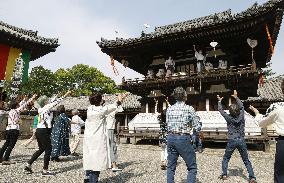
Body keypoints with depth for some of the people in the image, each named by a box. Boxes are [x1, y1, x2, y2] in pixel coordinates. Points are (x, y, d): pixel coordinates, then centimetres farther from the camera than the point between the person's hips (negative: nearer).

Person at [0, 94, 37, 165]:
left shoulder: (10, 111, 13)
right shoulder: (16, 111, -7)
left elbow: (21, 106, 26)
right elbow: (24, 105, -2)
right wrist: (32, 98, 3)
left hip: (8, 129, 8)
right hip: (14, 130, -8)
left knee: (6, 144, 19)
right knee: (11, 145, -3)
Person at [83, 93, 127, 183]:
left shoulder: (89, 109, 3)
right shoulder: (102, 110, -12)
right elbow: (111, 107, 7)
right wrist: (119, 101, 25)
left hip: (88, 138, 6)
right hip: (98, 139, -6)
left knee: (89, 158, 15)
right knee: (98, 158, 1)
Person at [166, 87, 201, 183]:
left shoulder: (169, 109, 4)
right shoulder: (189, 109, -9)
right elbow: (197, 127, -6)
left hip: (171, 138, 5)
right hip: (183, 139, -5)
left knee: (171, 167, 18)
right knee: (192, 167, 11)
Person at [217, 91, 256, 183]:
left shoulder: (229, 117, -9)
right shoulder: (241, 116, -4)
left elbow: (221, 110, 6)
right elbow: (241, 106, 14)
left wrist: (219, 101, 20)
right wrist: (236, 97, 23)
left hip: (232, 141, -2)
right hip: (241, 141, 2)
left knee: (225, 158, 14)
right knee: (246, 160, 12)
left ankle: (224, 174, 9)